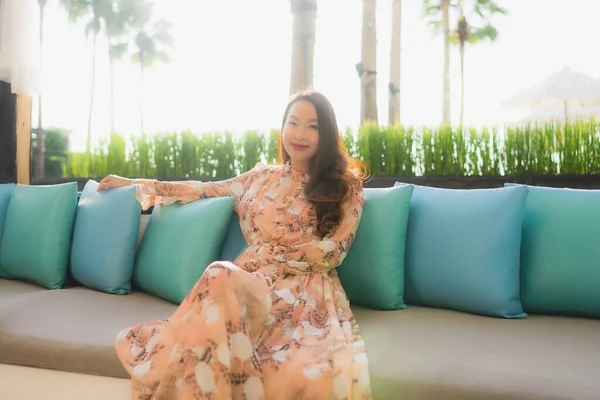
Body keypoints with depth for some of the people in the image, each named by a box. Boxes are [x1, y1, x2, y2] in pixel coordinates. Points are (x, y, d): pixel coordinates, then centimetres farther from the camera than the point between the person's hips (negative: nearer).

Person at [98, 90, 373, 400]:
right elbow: (203, 189, 26)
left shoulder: (346, 185, 12)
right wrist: (134, 183, 28)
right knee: (221, 279, -39)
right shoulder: (262, 177, 22)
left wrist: (271, 250, -2)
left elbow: (332, 253, 1)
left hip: (304, 288, -3)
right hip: (250, 280, 3)